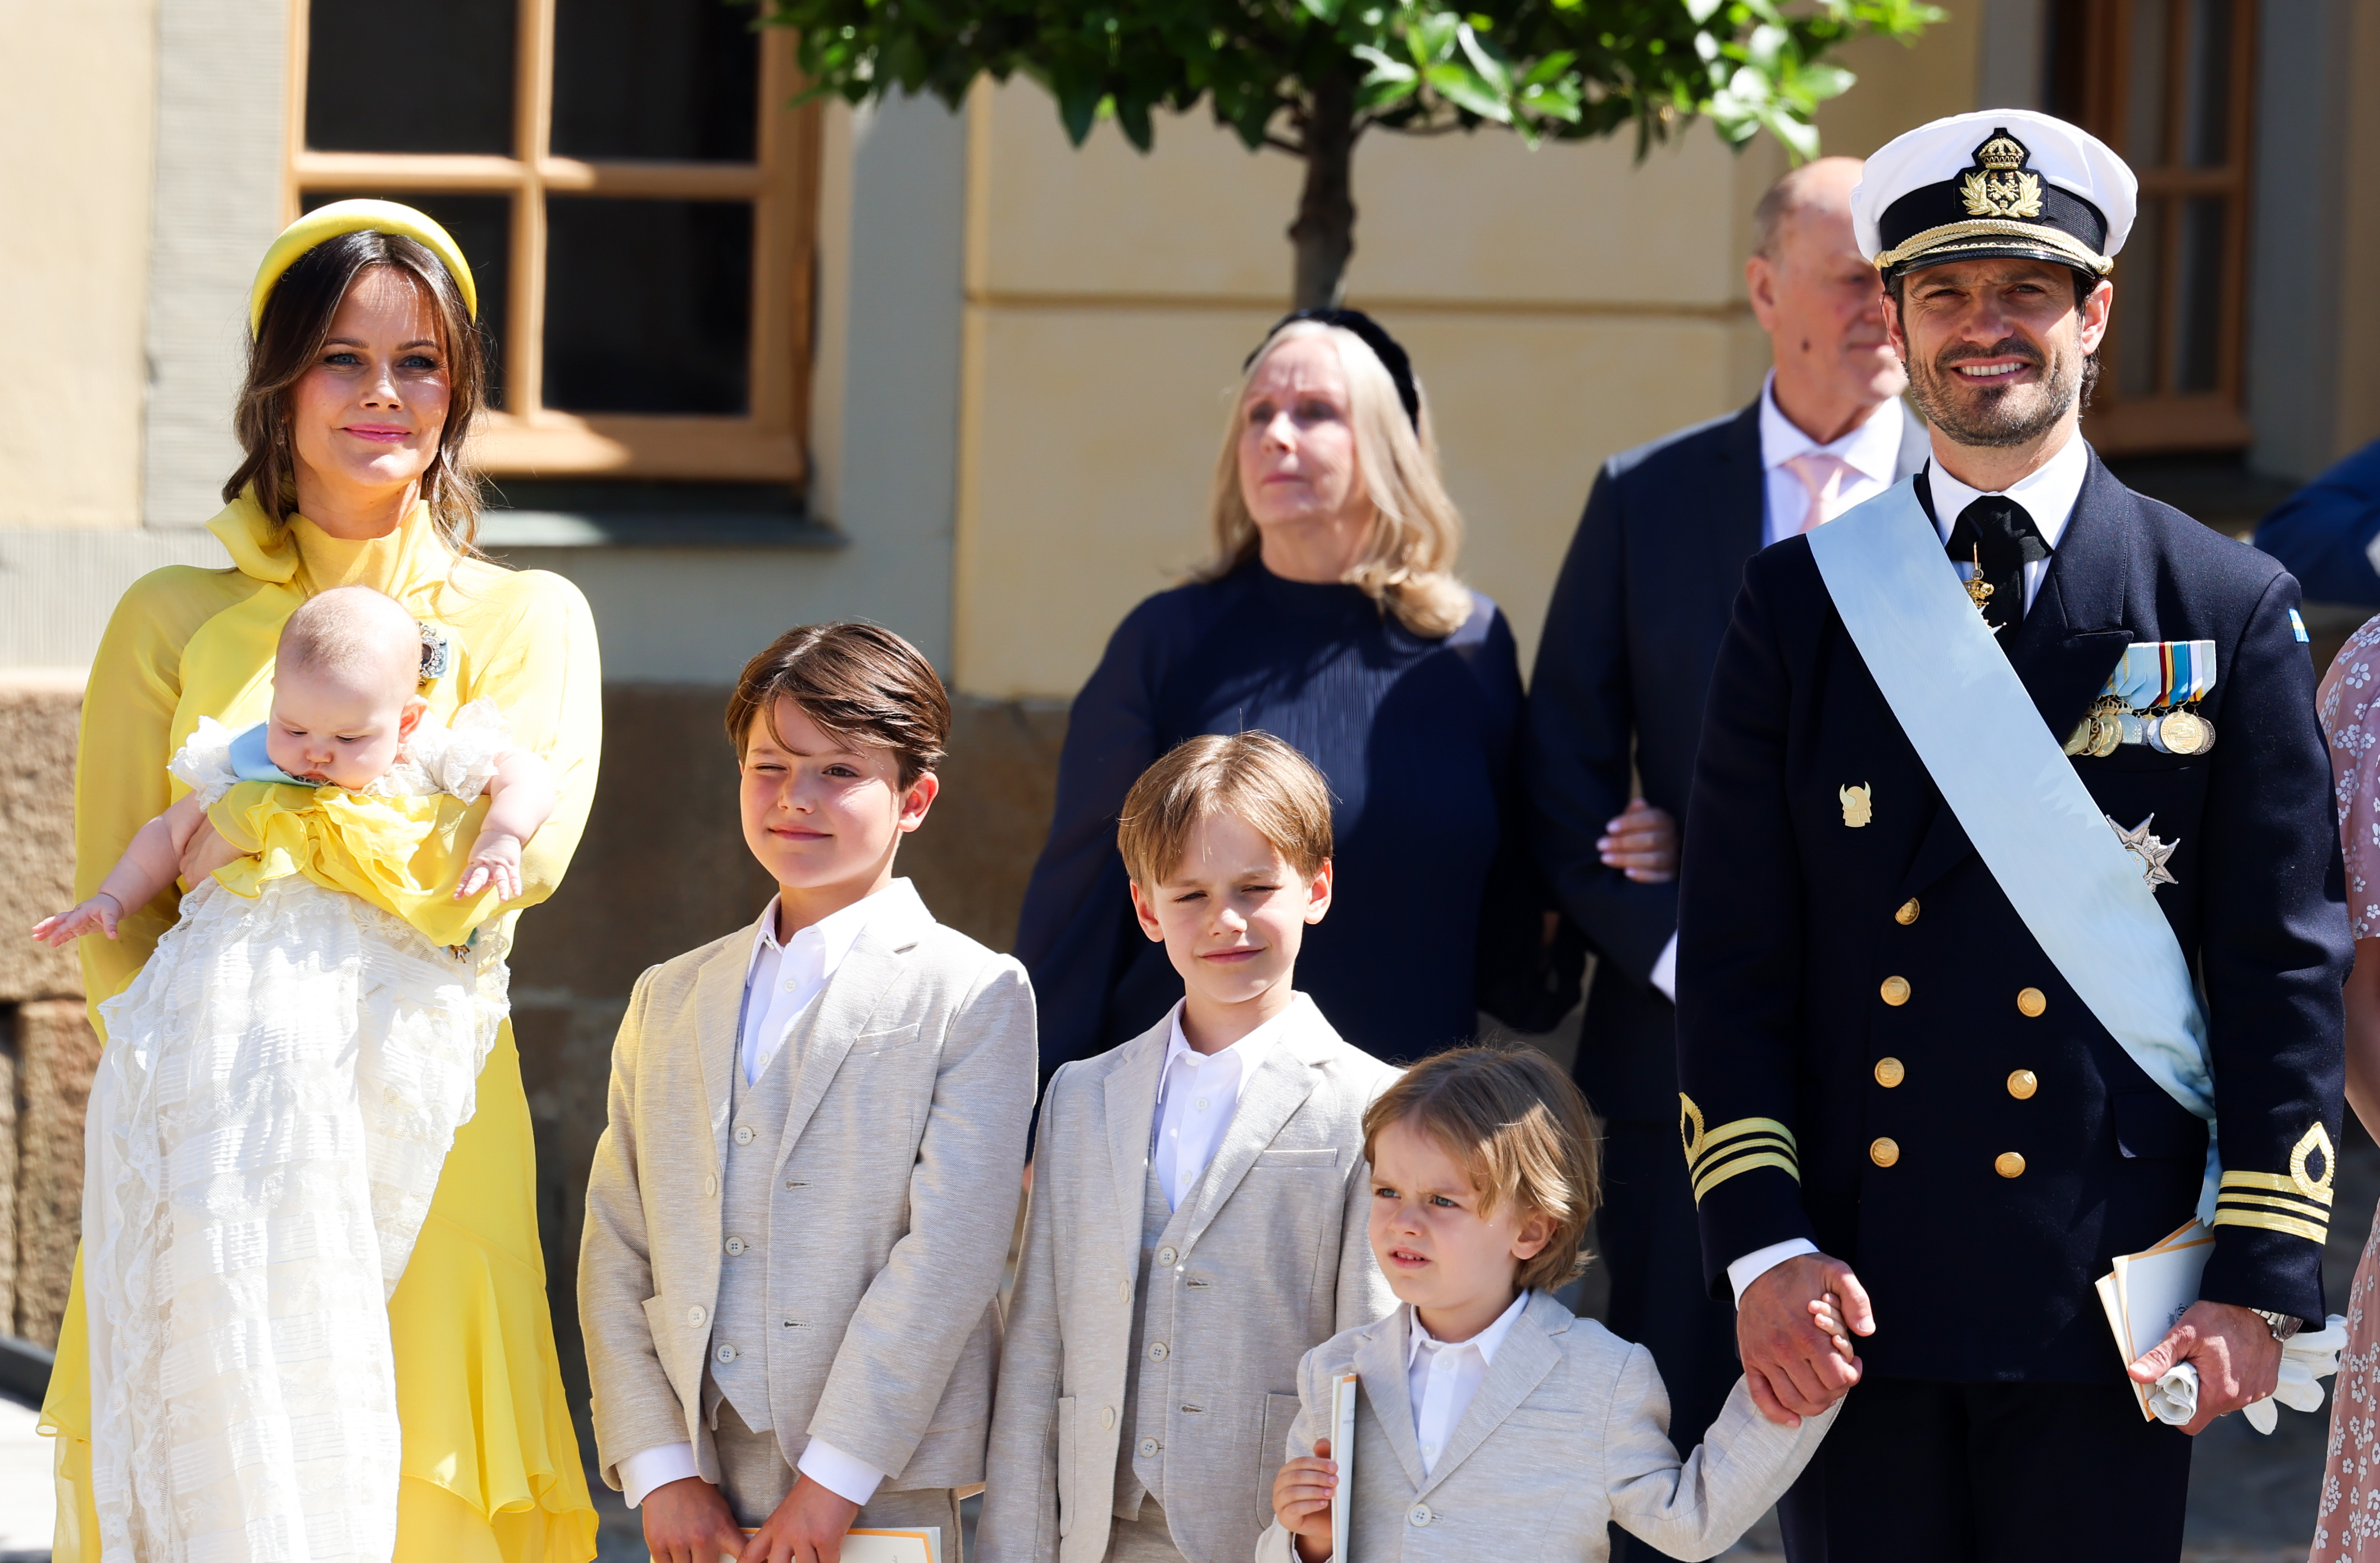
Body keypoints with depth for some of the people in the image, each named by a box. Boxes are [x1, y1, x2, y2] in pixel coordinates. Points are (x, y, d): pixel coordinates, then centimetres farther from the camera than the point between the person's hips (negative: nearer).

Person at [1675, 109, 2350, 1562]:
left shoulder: (2231, 611, 2)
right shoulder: (1802, 603, 7)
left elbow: (2287, 972, 0)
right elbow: (1734, 963, 6)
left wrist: (2262, 1284, -7)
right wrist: (1762, 1249, -5)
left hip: (2111, 1293, -1)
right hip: (1854, 1295, 2)